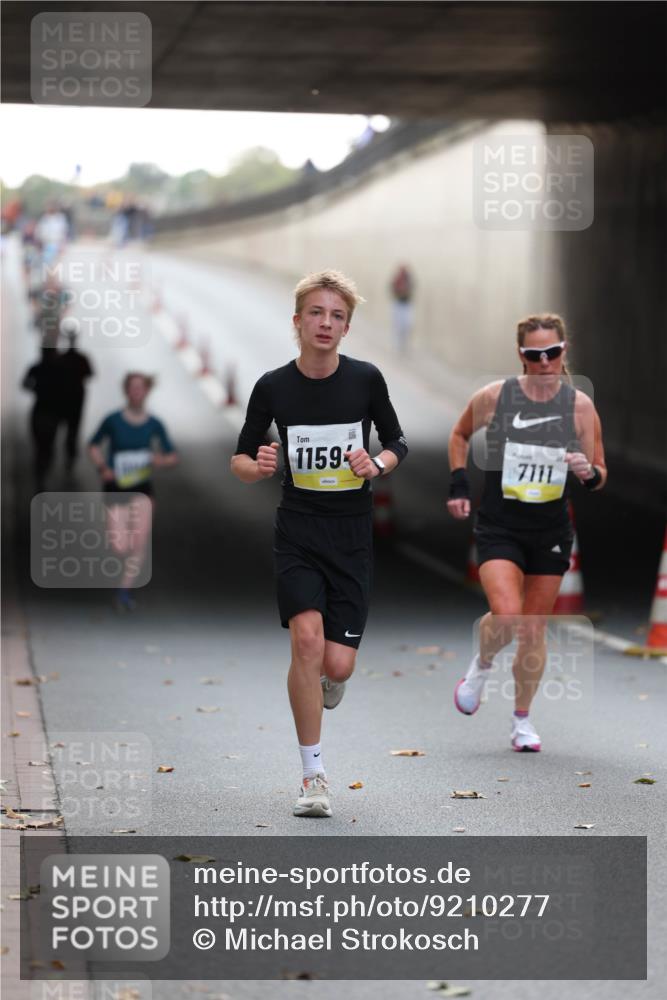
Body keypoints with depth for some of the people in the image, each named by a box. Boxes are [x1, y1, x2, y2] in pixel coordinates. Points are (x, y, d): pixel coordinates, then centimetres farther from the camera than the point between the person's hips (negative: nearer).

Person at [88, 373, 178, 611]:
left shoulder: (154, 425, -1)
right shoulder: (113, 421, -7)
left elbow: (173, 456, 8)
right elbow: (93, 446, 6)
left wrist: (162, 461, -15)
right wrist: (102, 467, -10)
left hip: (142, 487, 2)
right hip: (115, 488, -2)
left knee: (139, 545, -10)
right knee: (120, 547, -7)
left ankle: (124, 591, 4)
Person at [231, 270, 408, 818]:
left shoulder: (366, 379, -4)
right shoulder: (273, 387, -4)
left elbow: (397, 443, 10)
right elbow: (240, 460, 6)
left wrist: (377, 464, -12)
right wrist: (258, 466, -17)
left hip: (353, 536, 1)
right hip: (297, 531, 0)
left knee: (337, 665, -7)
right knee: (308, 636, -21)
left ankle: (327, 684, 35)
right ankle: (314, 775, -10)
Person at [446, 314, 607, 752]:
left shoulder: (580, 406, -3)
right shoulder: (494, 397, -6)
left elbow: (600, 477, 4)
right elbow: (460, 435, 14)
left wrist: (589, 472, -19)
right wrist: (459, 486, 5)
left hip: (551, 531, 2)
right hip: (499, 528, -2)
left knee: (534, 631, 7)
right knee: (507, 617, -21)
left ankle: (522, 719, 26)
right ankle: (482, 666, 13)